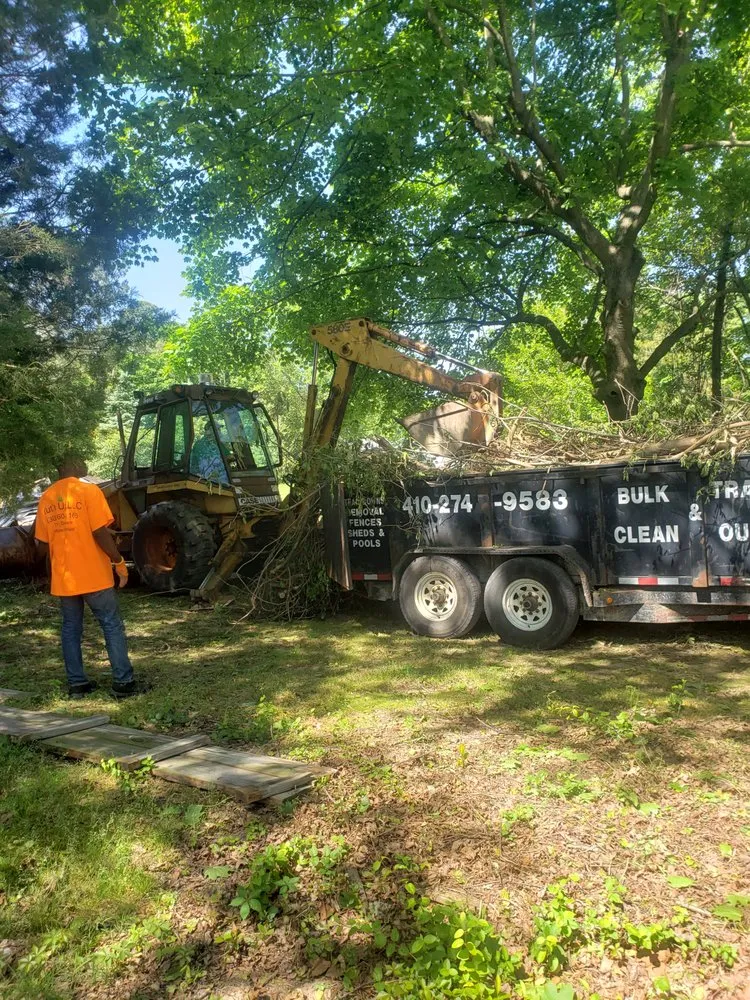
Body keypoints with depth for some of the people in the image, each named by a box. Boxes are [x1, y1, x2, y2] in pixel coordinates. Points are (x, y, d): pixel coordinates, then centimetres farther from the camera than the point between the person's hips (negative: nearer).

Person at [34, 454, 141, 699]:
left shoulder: (45, 498, 7)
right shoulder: (89, 490, -9)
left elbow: (43, 545, 10)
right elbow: (100, 533, -16)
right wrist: (119, 562, -7)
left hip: (63, 578, 5)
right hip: (94, 575, -5)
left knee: (71, 629, 14)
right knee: (112, 627, 4)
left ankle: (77, 683, 18)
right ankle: (123, 682, 5)